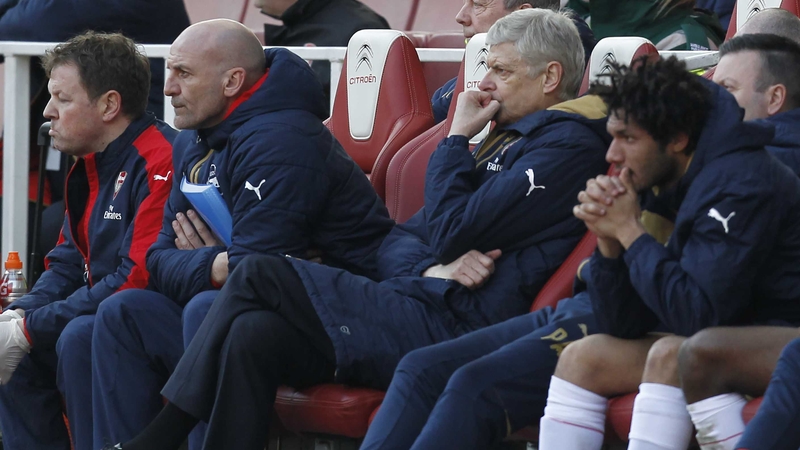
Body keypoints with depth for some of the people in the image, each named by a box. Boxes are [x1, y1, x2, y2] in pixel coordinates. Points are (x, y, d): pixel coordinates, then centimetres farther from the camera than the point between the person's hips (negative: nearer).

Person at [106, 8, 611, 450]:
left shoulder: (568, 147, -4)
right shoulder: (502, 141, 26)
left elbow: (451, 233, -13)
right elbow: (396, 242, 21)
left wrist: (457, 140, 2)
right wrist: (431, 269, -3)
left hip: (451, 327, -9)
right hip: (419, 310, 9)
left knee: (259, 274, -14)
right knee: (253, 335, -14)